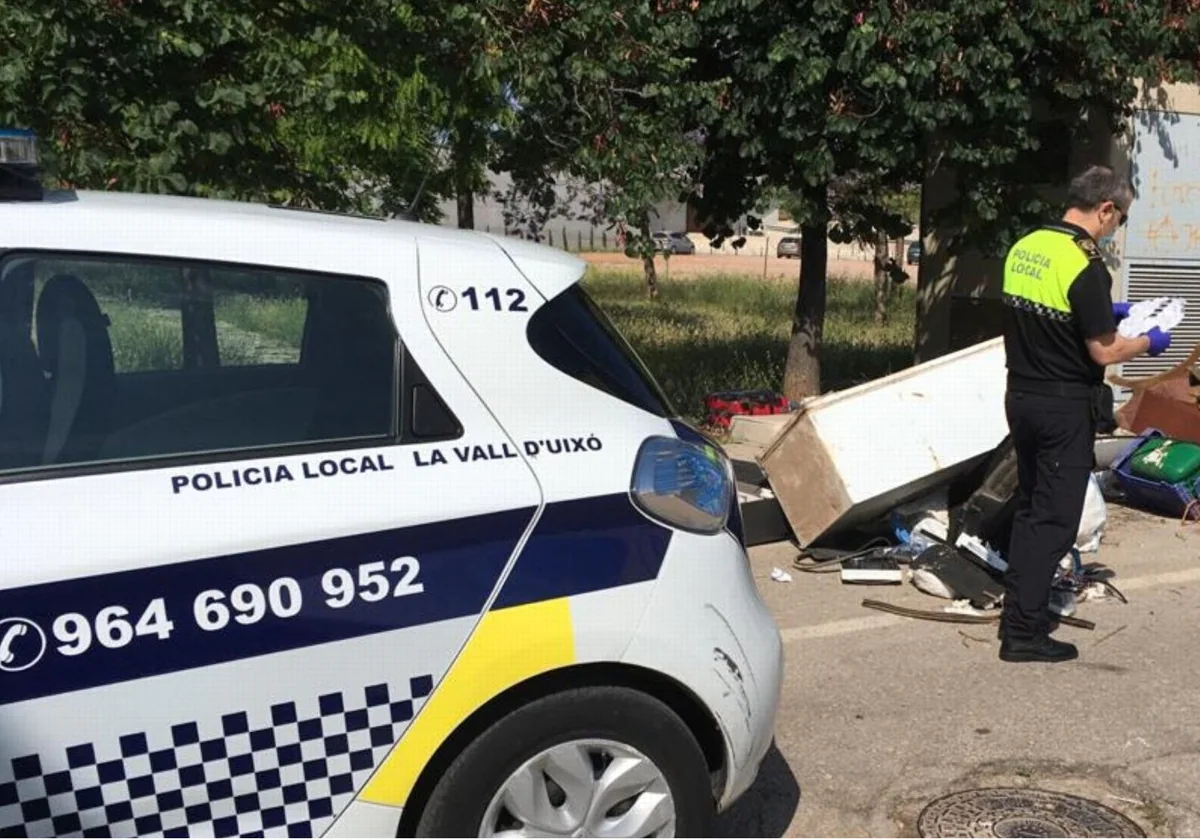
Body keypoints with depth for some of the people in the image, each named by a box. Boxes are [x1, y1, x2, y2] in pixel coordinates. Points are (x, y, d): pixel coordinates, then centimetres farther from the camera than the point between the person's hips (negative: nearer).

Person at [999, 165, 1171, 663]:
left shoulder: (1023, 247, 5)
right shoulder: (1084, 264, -19)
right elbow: (1104, 352, -16)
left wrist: (1103, 312, 20)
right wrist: (1149, 343, 3)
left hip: (1021, 396, 8)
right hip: (1066, 407, -7)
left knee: (1030, 507, 18)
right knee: (1055, 518, 1)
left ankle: (1017, 611, 26)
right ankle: (1024, 633, 5)